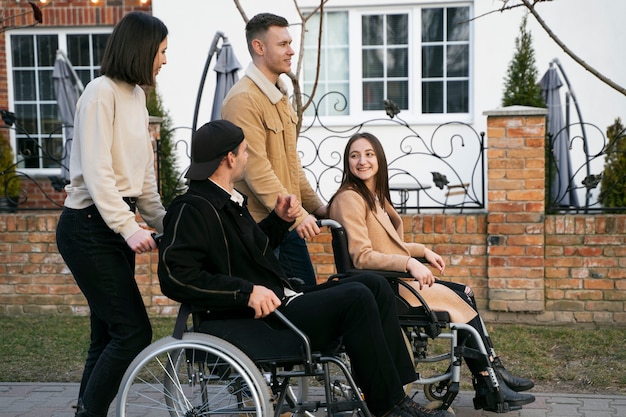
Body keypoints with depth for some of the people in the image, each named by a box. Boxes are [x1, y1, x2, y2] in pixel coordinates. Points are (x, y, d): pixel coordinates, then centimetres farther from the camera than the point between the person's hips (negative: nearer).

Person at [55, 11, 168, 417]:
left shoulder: (136, 95, 15)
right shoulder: (102, 92, -11)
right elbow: (96, 171, -19)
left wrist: (162, 221, 11)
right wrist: (129, 227, -24)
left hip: (117, 224, 9)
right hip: (90, 227, -9)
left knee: (110, 334, 9)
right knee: (133, 332, -10)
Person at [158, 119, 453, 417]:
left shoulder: (228, 201, 18)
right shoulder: (192, 209, -13)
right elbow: (175, 276, -25)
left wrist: (280, 220, 13)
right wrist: (248, 291, -29)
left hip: (283, 301, 10)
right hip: (258, 322, -10)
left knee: (374, 285, 3)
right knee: (355, 297, -22)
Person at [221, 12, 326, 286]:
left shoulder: (279, 94, 13)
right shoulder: (243, 99, -17)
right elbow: (257, 170, -23)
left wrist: (313, 205, 17)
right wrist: (296, 215, -23)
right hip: (259, 225, -9)